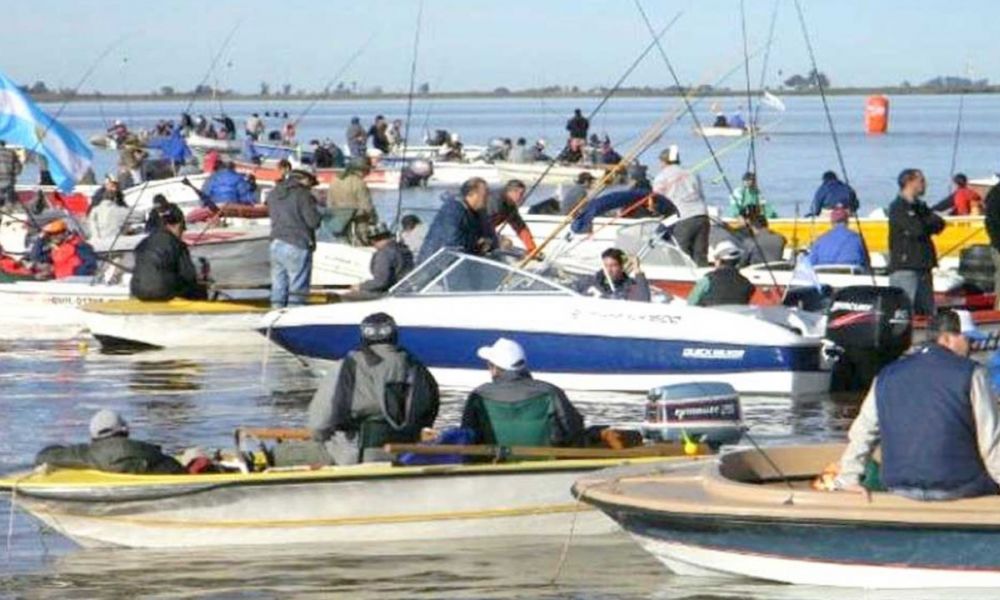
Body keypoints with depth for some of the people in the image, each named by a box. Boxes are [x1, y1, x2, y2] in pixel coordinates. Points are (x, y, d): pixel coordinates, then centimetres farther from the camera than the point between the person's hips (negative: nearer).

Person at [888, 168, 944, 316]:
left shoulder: (920, 206, 20)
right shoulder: (898, 207, -6)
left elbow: (939, 224, 10)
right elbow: (917, 229, -17)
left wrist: (925, 225, -9)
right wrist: (930, 223, 3)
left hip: (923, 267, 8)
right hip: (904, 268, -8)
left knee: (928, 313, 8)